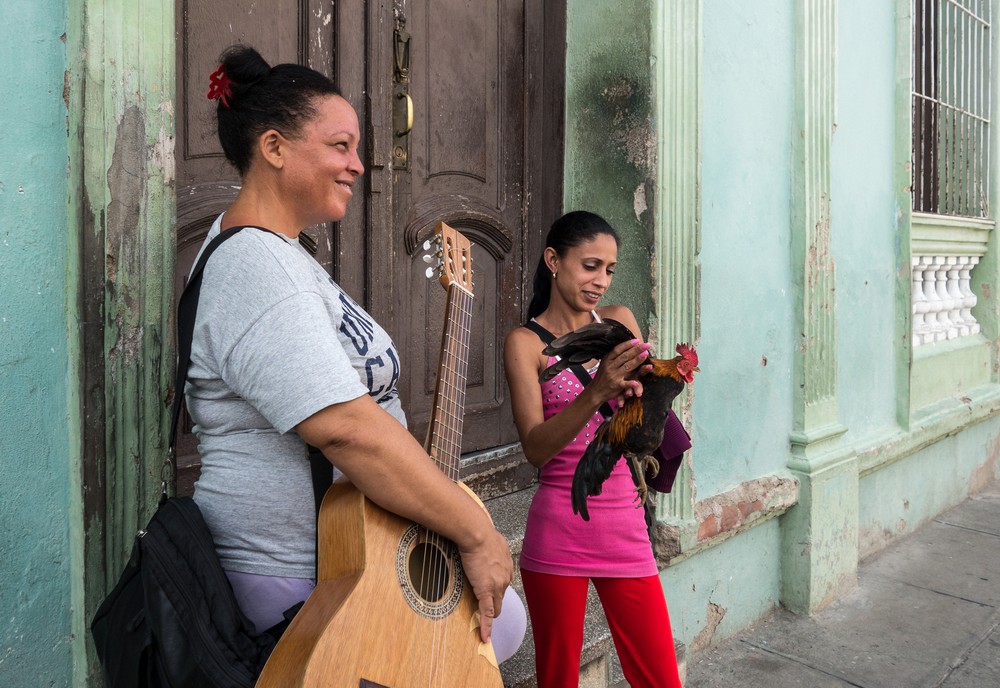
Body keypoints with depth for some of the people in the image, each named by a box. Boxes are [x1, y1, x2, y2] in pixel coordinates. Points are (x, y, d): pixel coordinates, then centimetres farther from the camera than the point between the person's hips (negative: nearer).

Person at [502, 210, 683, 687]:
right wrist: (596, 393, -28)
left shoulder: (619, 321, 8)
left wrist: (636, 391, -17)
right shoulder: (525, 342, -4)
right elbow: (535, 447, -14)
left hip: (624, 525, 4)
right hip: (559, 529, -3)